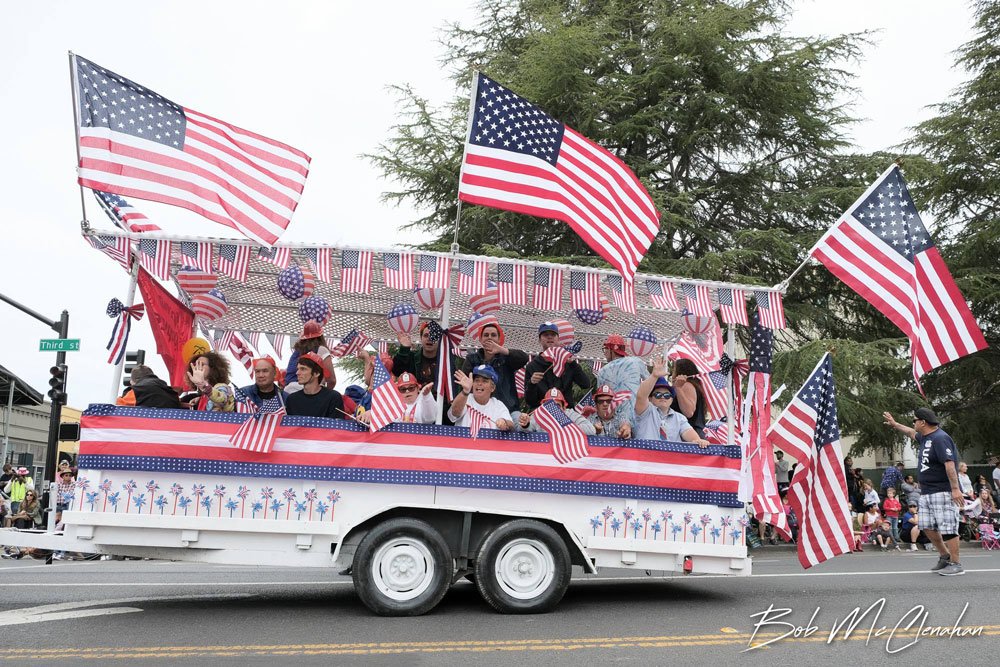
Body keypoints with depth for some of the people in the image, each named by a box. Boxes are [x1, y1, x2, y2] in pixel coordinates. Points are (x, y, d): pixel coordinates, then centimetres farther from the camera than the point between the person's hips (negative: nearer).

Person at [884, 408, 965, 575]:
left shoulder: (940, 438, -17)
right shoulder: (925, 437, 13)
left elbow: (950, 464, -24)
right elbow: (912, 433, 37)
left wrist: (955, 489, -29)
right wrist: (895, 424, 47)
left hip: (943, 492, -10)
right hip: (926, 493, 10)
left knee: (947, 528, -7)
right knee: (927, 527, 11)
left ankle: (956, 564, -1)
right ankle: (945, 555, 25)